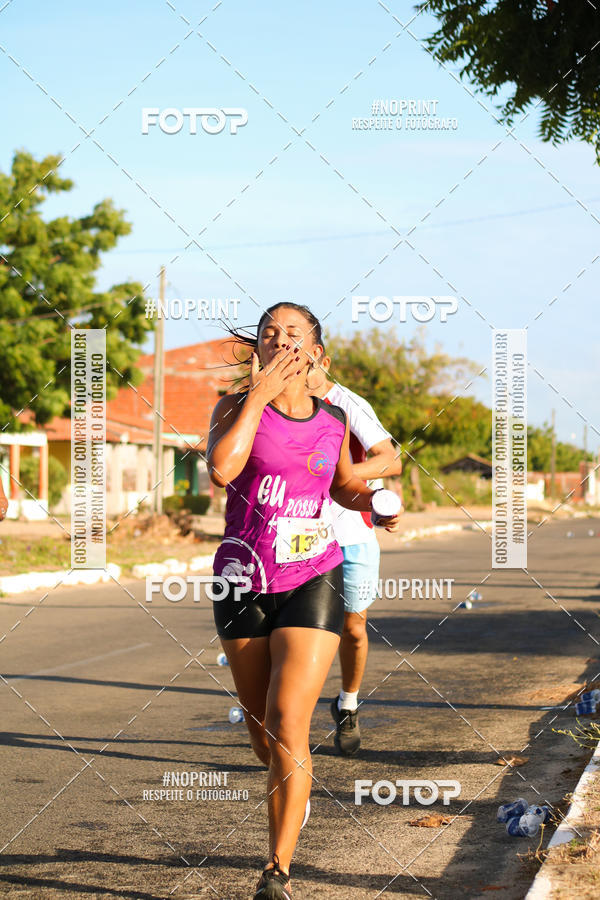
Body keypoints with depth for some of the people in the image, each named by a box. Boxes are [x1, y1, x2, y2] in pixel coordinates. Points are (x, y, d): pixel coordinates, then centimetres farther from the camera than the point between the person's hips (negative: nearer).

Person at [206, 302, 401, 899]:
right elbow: (221, 469, -25)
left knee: (288, 723, -14)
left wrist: (375, 502, 4)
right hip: (244, 581, 1)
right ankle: (290, 785, 48)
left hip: (313, 581, -1)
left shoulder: (334, 421, 4)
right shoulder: (237, 408, -4)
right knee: (260, 723, 14)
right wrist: (259, 395, -19)